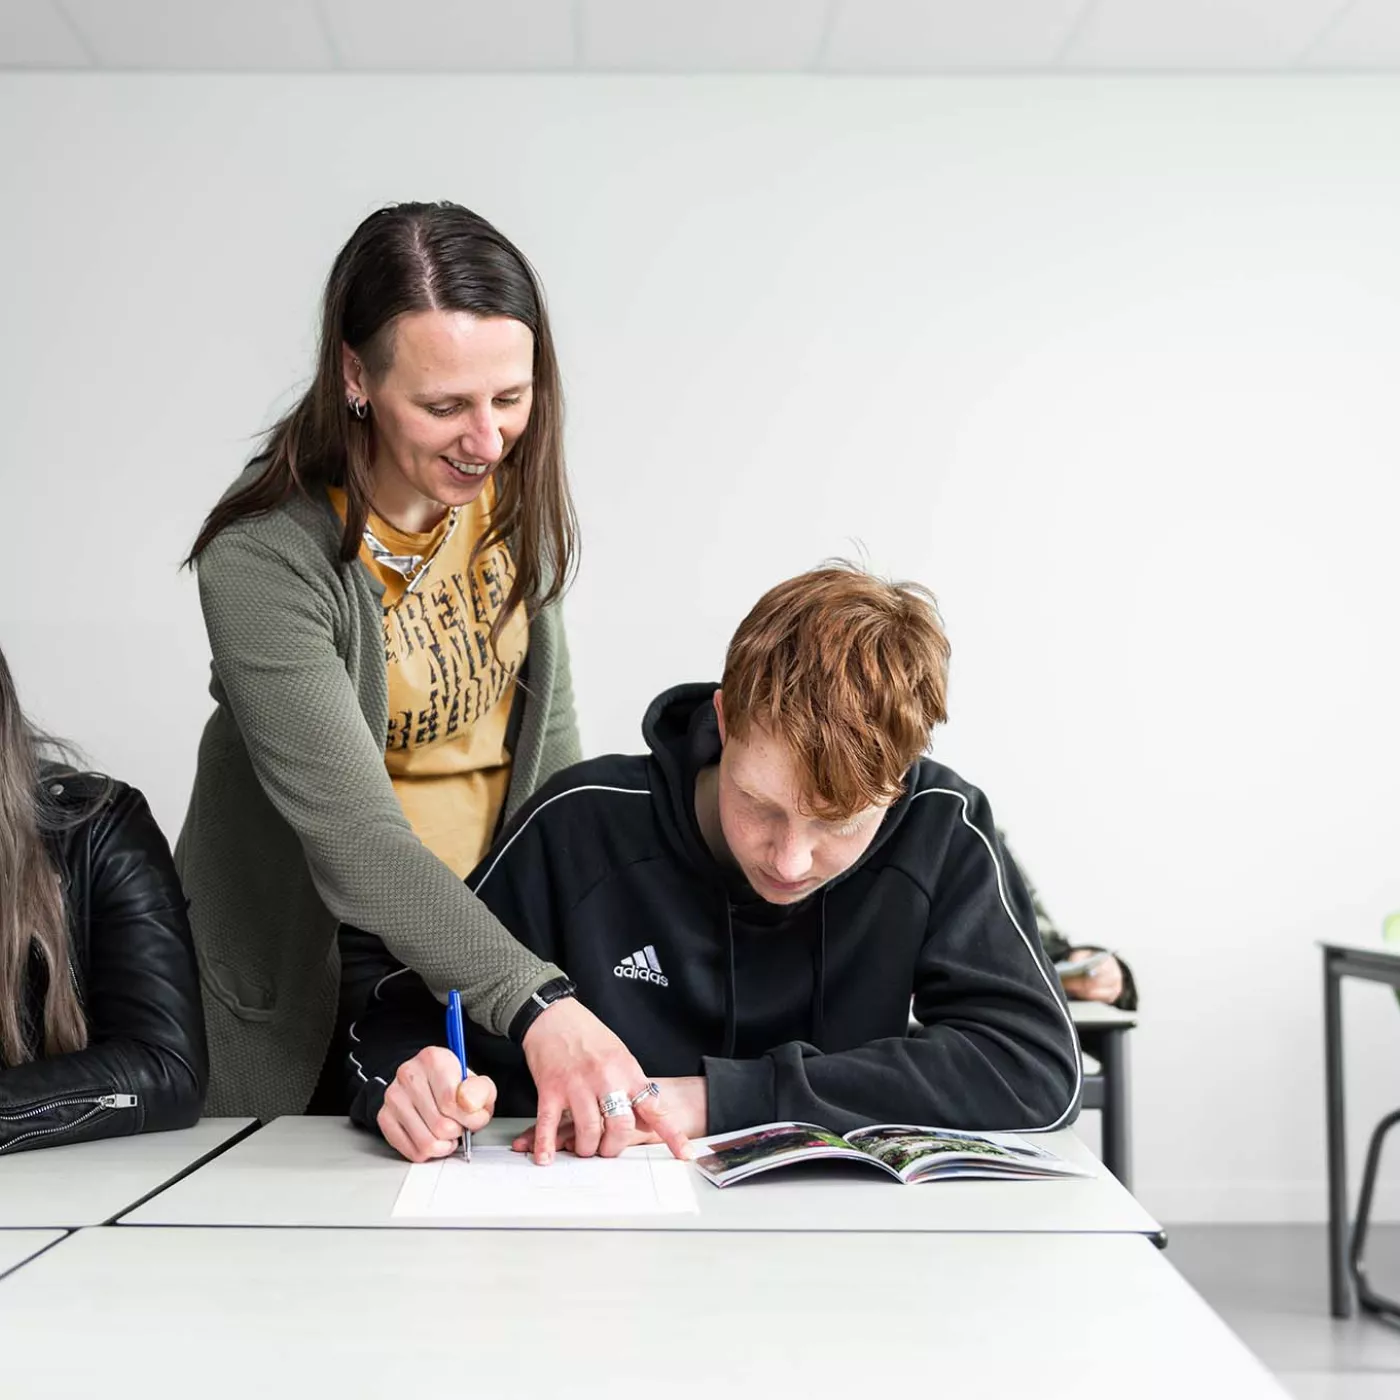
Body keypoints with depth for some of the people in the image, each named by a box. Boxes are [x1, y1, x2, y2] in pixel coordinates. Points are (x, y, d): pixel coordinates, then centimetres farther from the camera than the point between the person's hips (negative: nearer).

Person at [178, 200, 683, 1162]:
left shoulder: (513, 499, -7)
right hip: (317, 971, -4)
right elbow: (353, 837, -33)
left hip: (483, 934, 5)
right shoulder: (264, 560, -26)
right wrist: (537, 1002, -43)